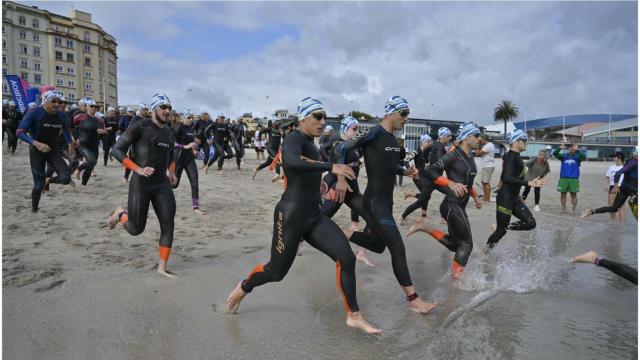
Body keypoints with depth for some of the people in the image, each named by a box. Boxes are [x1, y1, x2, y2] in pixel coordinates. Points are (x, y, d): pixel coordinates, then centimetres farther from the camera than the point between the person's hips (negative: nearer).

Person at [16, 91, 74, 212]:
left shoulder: (61, 115, -3)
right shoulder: (35, 113, -16)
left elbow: (65, 130, 18)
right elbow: (20, 132, -18)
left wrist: (70, 143, 6)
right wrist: (36, 143, -32)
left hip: (54, 151, 3)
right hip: (37, 152, -3)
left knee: (65, 178, -15)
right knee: (39, 184, -1)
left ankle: (49, 181, 21)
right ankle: (34, 209, 25)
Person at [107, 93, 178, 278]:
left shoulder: (170, 133, 12)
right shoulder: (140, 127, -8)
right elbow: (117, 150, -10)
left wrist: (172, 172, 9)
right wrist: (138, 169, -20)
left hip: (162, 184, 6)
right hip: (141, 184, -5)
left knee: (168, 225, -2)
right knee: (136, 229, 0)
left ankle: (162, 267, 9)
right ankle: (121, 213, 34)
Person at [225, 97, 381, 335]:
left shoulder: (310, 144, 15)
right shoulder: (295, 139, -12)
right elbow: (293, 161, -37)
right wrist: (331, 167, -37)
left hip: (314, 216, 8)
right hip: (291, 215, -8)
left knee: (346, 257, -7)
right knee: (277, 271, 6)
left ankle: (354, 316, 6)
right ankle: (243, 288, 38)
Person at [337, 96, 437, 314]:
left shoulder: (393, 139, 11)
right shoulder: (372, 133, -14)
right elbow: (342, 148, -10)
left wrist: (405, 172, 5)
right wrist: (341, 179, -16)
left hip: (387, 200, 9)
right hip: (375, 202, -9)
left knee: (377, 245, 19)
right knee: (398, 249, -6)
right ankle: (413, 299, 6)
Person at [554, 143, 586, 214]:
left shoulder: (577, 156, 5)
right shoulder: (564, 155, 8)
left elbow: (584, 157, -14)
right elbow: (555, 154, -4)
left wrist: (577, 150, -23)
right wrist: (560, 148, -20)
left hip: (574, 179, -1)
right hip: (563, 178, 1)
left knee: (574, 195, 1)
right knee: (563, 194, 4)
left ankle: (573, 210, 8)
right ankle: (563, 209, 14)